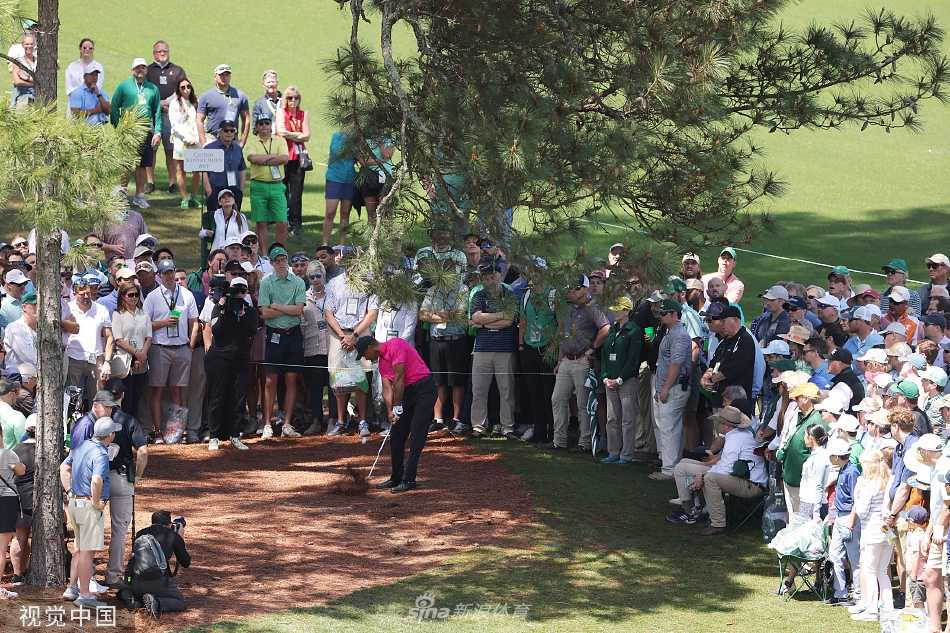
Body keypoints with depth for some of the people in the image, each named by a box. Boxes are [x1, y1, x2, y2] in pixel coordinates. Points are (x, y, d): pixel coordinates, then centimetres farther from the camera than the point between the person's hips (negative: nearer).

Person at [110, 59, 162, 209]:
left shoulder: (152, 89, 12)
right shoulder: (124, 87, 3)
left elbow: (157, 112, 13)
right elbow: (114, 108, 3)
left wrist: (158, 132, 5)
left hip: (146, 133, 3)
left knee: (142, 165, 7)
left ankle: (139, 195, 15)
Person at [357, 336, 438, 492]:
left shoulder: (395, 345, -15)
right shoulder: (381, 361, 13)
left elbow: (399, 378, -18)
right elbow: (387, 388, 5)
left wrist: (397, 406, -14)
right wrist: (390, 411, -11)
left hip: (423, 389, -10)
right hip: (407, 393, 10)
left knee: (417, 437, -11)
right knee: (396, 436, 10)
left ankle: (409, 480, -14)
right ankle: (396, 478, 19)